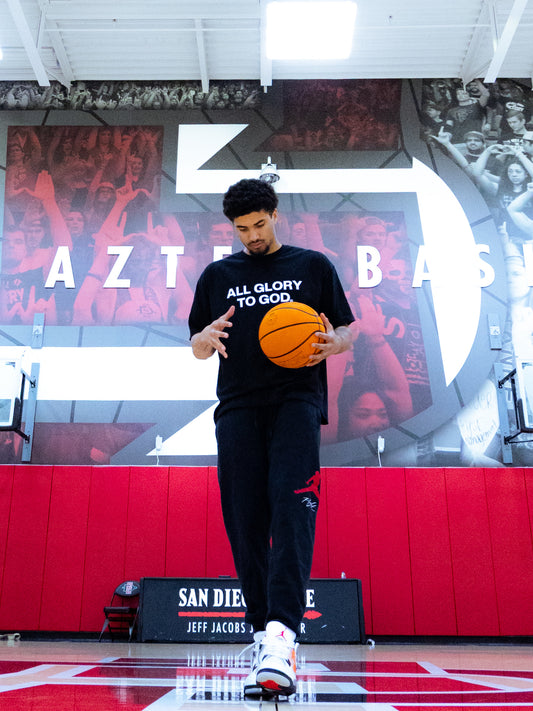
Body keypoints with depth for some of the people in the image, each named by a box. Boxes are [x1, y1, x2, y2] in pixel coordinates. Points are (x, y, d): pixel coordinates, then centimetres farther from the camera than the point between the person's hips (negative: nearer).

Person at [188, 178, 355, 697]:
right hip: (238, 406, 3)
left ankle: (283, 630, -27)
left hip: (298, 400, -2)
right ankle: (262, 633, 9)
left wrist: (331, 343, -11)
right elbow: (197, 348, 20)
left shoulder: (313, 266, 15)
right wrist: (208, 337, -5)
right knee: (245, 519, -2)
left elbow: (346, 333, 14)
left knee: (291, 506, -21)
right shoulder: (217, 275, 20)